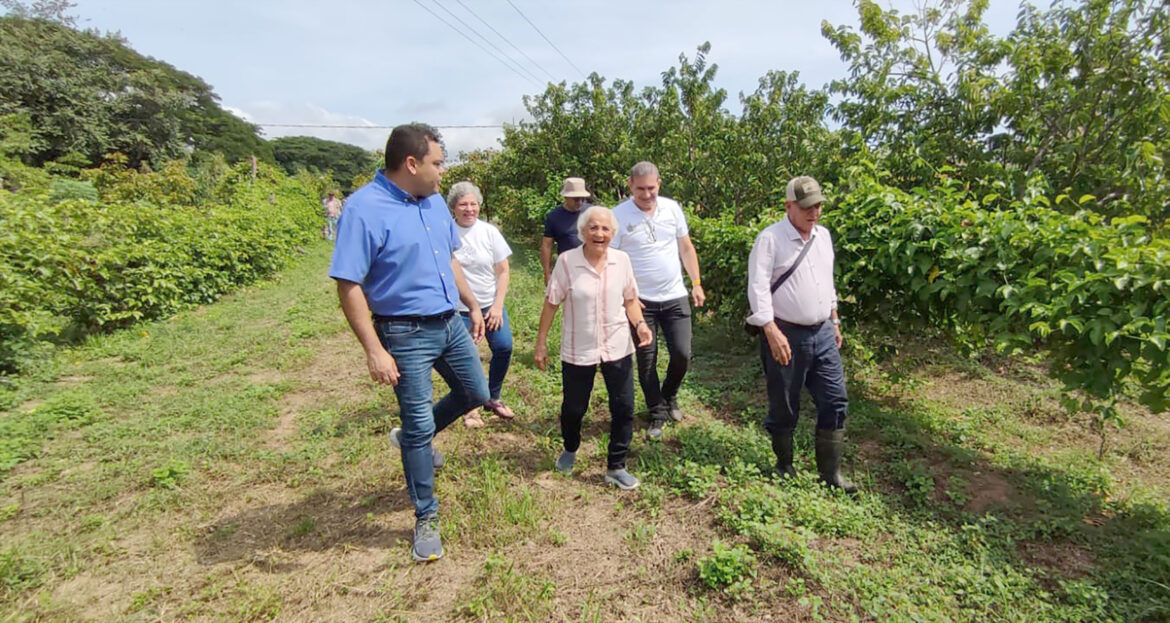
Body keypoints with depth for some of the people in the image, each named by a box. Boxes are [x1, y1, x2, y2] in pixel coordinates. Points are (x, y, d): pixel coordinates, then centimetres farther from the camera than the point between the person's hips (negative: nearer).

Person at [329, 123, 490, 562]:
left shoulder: (434, 201, 6)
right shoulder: (364, 209, -18)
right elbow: (349, 285, -20)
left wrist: (473, 305, 17)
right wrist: (375, 351, -23)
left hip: (450, 323, 8)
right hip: (406, 334, -7)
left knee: (476, 394, 18)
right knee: (419, 424, 3)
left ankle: (412, 436, 42)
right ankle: (426, 519, 23)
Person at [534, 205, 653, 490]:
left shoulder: (622, 260, -3)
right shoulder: (566, 261, -11)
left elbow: (630, 299, 8)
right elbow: (551, 304, -5)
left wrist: (640, 324, -10)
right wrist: (541, 343, -3)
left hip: (618, 348, 2)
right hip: (578, 351, -2)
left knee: (624, 408, 4)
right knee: (573, 408, 13)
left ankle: (616, 467, 25)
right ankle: (570, 450, 46)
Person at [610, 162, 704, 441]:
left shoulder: (672, 208, 3)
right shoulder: (619, 216, -9)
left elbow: (686, 248, 11)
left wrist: (696, 283, 6)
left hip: (675, 297, 3)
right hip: (641, 301, -3)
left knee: (682, 354, 2)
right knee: (646, 361, 6)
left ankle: (669, 395, 32)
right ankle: (657, 414, 25)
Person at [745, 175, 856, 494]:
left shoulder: (823, 236, 11)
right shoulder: (770, 238, -12)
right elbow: (758, 287, -17)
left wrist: (835, 320, 21)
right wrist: (772, 332, -23)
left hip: (823, 333, 7)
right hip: (786, 335, -6)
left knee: (835, 401, 7)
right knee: (784, 407, 7)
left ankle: (831, 473, 21)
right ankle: (784, 467, 28)